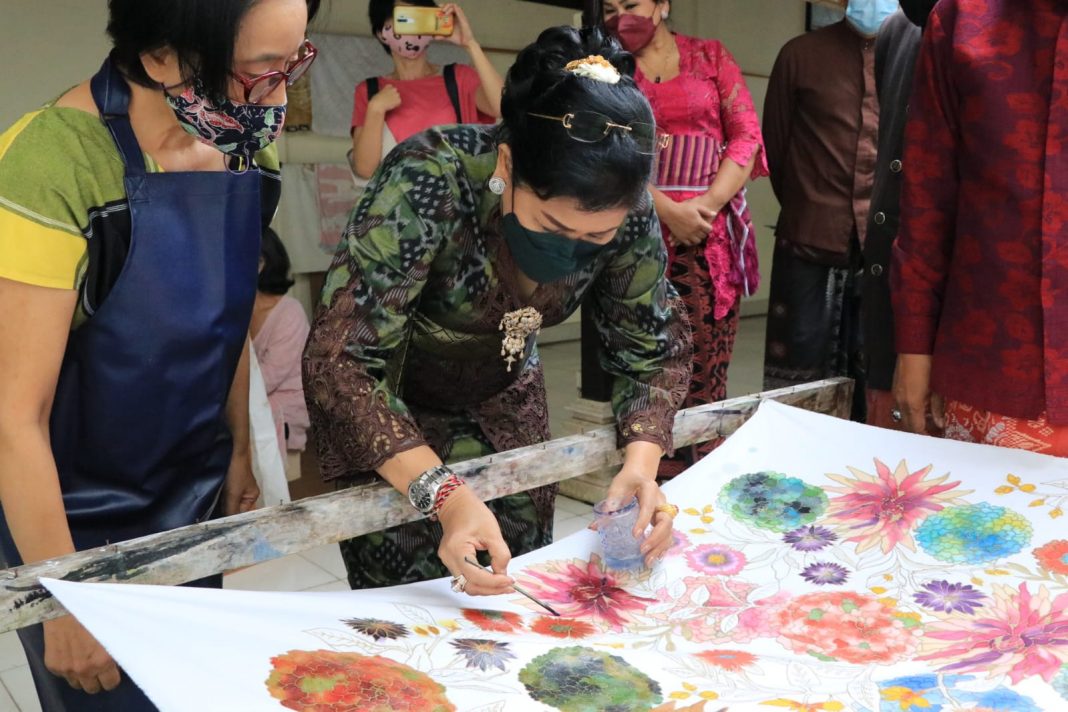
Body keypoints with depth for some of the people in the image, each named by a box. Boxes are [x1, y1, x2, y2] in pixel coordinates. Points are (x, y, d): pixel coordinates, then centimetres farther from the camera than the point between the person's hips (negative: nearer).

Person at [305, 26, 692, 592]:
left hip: (505, 402, 4)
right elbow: (341, 363, -35)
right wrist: (445, 494, -46)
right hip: (387, 410, -3)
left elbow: (655, 346, -9)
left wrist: (640, 463, -26)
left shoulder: (626, 215, -21)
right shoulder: (428, 184, -35)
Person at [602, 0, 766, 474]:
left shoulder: (711, 57, 13)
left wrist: (705, 205, -9)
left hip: (714, 232, 0)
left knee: (707, 368, -3)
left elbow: (747, 136, 5)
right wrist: (668, 211, -11)